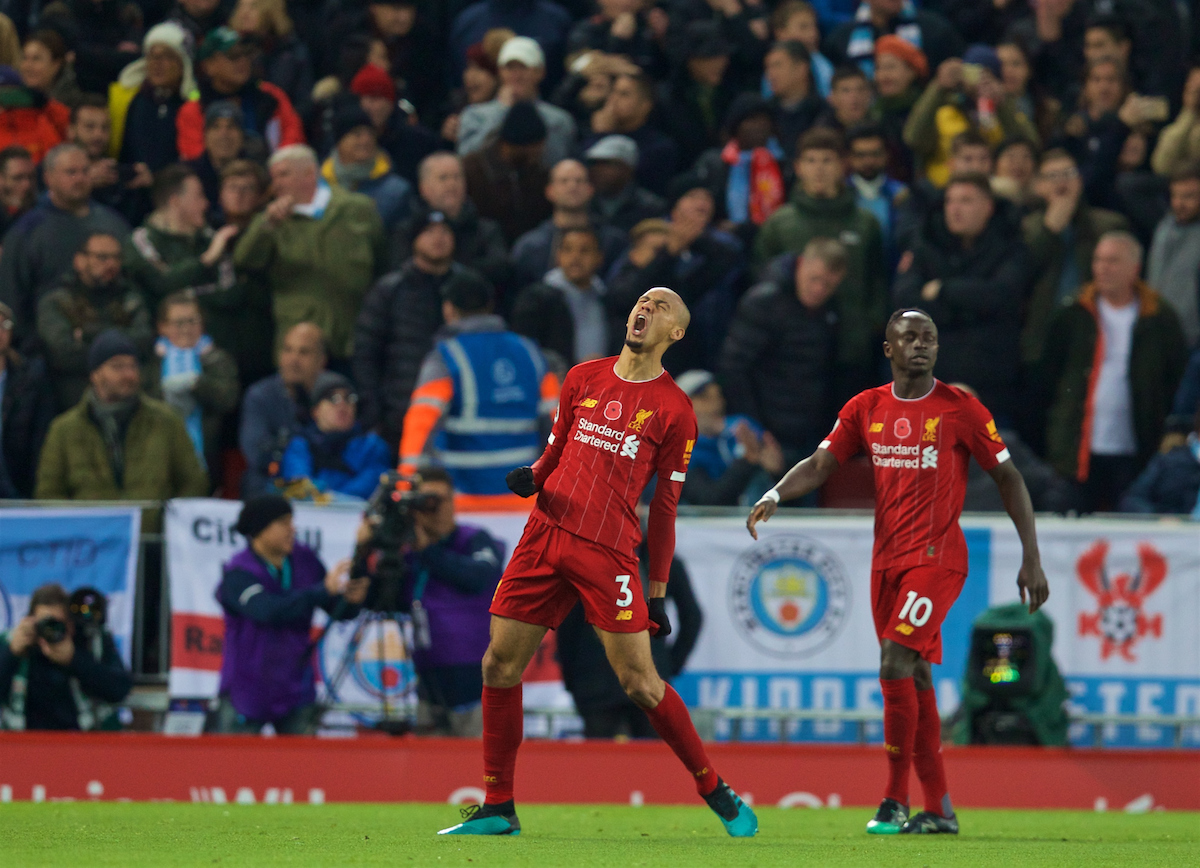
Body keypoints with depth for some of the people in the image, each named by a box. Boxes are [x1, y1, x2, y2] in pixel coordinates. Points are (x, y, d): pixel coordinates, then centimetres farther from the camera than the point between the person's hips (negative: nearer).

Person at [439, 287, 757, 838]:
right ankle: (498, 809, 9)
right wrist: (532, 477, 0)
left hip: (609, 552, -5)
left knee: (638, 680, -9)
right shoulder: (584, 379, 14)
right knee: (499, 665, 0)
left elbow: (665, 505, 4)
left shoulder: (673, 409, 2)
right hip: (545, 533, 5)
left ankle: (716, 793, 6)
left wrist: (658, 591, 3)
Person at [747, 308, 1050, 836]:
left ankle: (896, 801, -13)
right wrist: (774, 495, -15)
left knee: (896, 664, -18)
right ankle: (938, 809, 12)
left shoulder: (960, 410, -4)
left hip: (937, 557, -5)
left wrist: (1032, 560, -3)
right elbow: (820, 465, 6)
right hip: (886, 559, 5)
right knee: (914, 680, 7)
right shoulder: (866, 409, 8)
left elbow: (1009, 479, 1)